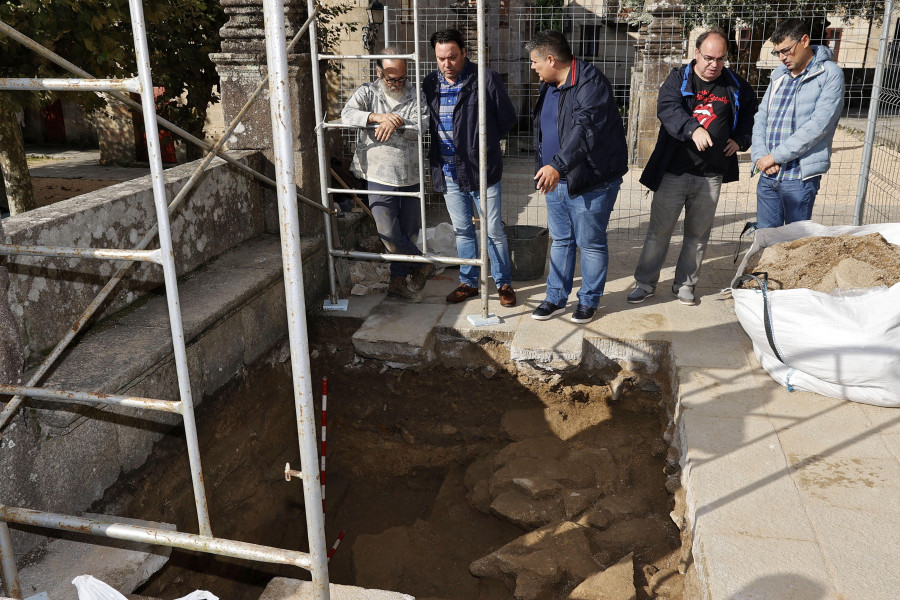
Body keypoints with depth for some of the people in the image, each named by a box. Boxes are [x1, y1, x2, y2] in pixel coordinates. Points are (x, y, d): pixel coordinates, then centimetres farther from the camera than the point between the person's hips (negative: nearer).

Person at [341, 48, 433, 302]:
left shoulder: (415, 94, 3)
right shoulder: (367, 92, 0)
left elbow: (423, 125, -11)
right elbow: (347, 114, -17)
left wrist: (395, 124, -25)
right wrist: (378, 117, -30)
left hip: (411, 176, 2)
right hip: (380, 176, -2)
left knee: (409, 232, 11)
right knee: (388, 233, -7)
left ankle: (398, 282, 27)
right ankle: (422, 265, 17)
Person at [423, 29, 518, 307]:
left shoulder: (486, 79, -8)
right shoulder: (430, 83, 6)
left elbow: (507, 116, 0)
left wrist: (483, 142, 2)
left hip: (481, 169, -4)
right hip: (448, 172, 5)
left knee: (493, 230, 3)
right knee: (462, 230, 15)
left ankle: (504, 283, 18)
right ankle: (468, 281, 28)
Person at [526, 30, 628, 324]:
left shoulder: (590, 82, -19)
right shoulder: (548, 85, 11)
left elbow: (585, 129, -33)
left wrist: (557, 165, -43)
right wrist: (544, 168, 22)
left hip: (591, 181, -8)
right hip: (556, 178, 8)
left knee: (591, 244, 4)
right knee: (560, 241, 15)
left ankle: (589, 300, 21)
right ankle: (556, 298, 26)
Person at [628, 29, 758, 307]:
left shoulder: (736, 86, 8)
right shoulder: (678, 79, -1)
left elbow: (750, 115, 25)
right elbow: (668, 109, -20)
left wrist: (740, 140, 7)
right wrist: (693, 129, -37)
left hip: (711, 175, 3)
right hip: (673, 171, -2)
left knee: (698, 234, 11)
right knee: (659, 229, 3)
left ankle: (685, 283, 26)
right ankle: (645, 282, 16)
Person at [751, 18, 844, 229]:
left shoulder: (830, 74, -5)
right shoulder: (779, 74, 15)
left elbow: (819, 125, -15)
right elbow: (761, 116, 12)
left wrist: (776, 156, -15)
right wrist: (760, 155, -5)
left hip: (799, 177, -6)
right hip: (767, 174, 6)